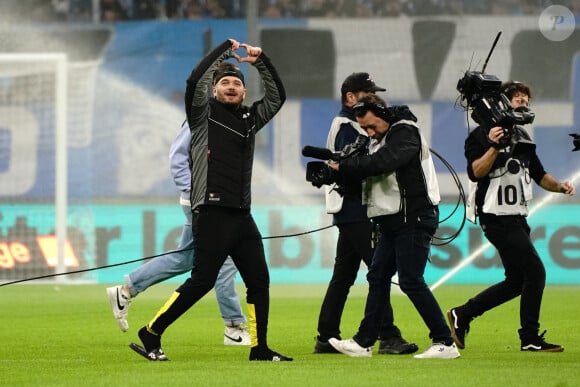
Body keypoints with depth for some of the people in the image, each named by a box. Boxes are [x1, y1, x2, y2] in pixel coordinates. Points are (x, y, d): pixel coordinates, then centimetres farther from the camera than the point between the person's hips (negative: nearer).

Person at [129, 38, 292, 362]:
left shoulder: (250, 118, 17)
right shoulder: (204, 113, 1)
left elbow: (277, 96, 21)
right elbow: (196, 81, -15)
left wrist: (261, 61, 9)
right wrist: (225, 49, -8)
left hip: (242, 216, 7)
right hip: (211, 215, -7)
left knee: (259, 281, 5)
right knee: (202, 281, -10)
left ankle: (259, 348, 12)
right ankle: (151, 335, -2)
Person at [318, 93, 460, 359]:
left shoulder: (405, 133, -13)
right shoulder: (379, 138, 16)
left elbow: (380, 163, -27)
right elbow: (365, 169, 8)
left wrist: (343, 167, -19)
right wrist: (334, 172, -10)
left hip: (414, 218, -10)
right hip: (392, 222, 10)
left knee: (411, 280, -11)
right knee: (378, 277, 11)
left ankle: (445, 343, -8)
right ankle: (364, 342, 17)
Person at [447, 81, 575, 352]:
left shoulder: (522, 137, 18)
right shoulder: (481, 135, -8)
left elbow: (538, 173, 21)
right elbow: (475, 172, -19)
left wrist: (559, 186, 3)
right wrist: (494, 146, -29)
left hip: (517, 218, 9)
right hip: (497, 217, -9)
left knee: (516, 281, 10)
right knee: (535, 271, -13)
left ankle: (462, 315, 19)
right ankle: (530, 338, -6)